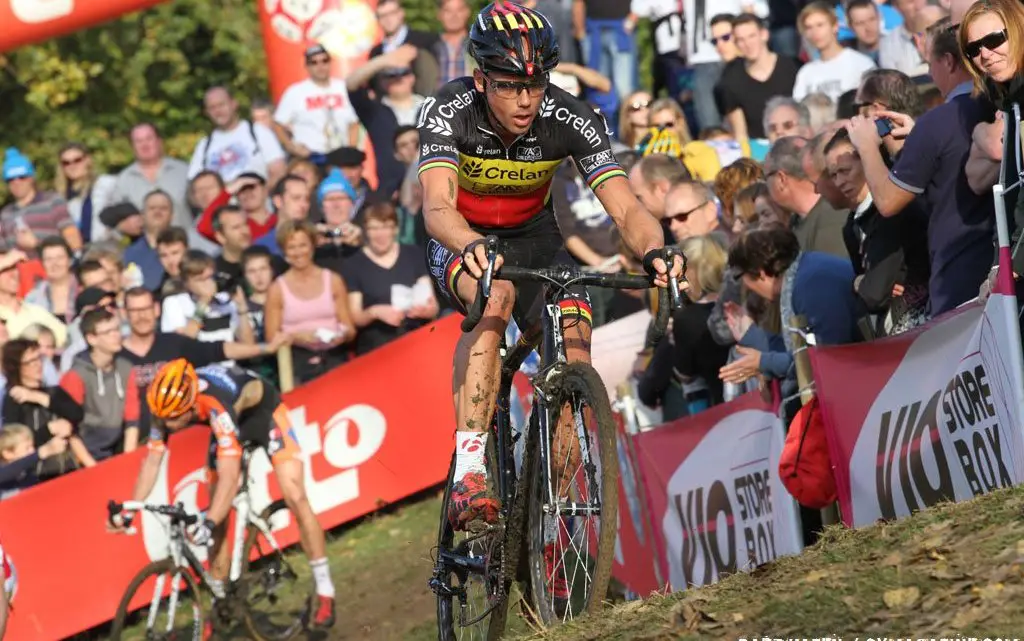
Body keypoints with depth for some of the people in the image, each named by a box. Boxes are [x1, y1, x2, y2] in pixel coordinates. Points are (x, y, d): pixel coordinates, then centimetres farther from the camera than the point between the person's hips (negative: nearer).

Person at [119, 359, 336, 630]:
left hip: (264, 412, -6)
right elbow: (152, 460, -16)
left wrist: (208, 523, -58)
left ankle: (325, 593, -9)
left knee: (295, 498, -18)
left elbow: (229, 475, -49)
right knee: (217, 517, 1)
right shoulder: (167, 406, -27)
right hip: (233, 422, 6)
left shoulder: (216, 405, -44)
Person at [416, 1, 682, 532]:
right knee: (495, 295, -36)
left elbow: (625, 209, -29)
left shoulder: (571, 120, -23)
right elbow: (437, 206, -41)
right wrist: (473, 246, -63)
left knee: (574, 358, -19)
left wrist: (652, 251, -52)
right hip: (462, 242, -3)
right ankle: (468, 473, -44)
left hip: (533, 238, 3)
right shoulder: (448, 111, -28)